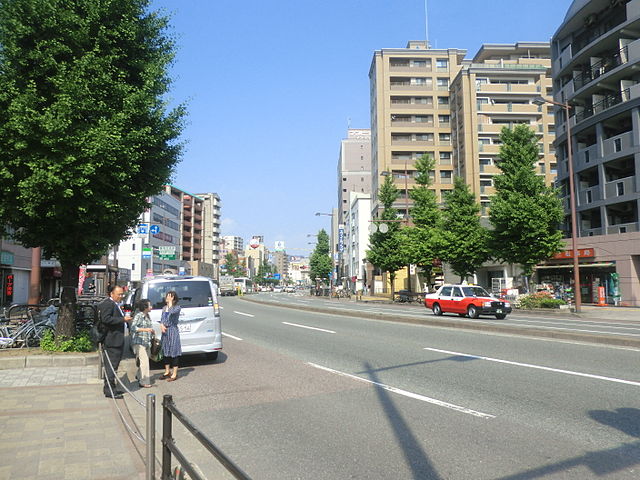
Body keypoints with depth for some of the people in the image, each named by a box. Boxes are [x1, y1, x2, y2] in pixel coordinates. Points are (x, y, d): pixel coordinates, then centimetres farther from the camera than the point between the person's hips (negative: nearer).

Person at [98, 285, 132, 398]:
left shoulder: (116, 304, 18)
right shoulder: (107, 304, -15)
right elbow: (106, 319, -25)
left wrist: (125, 318, 9)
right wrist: (123, 319, -23)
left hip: (116, 340, 11)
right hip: (111, 340, -11)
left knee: (113, 365, 17)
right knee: (111, 365, -6)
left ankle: (110, 387, 27)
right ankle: (109, 390, 0)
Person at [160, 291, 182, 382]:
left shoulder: (177, 307, -7)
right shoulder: (164, 308, 13)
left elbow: (172, 312, -27)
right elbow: (162, 319, 14)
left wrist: (170, 302, -16)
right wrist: (162, 325, -6)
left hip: (173, 331, -7)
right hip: (165, 331, 7)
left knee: (173, 352, -3)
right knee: (165, 352, 13)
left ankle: (174, 374, 4)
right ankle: (167, 372, 27)